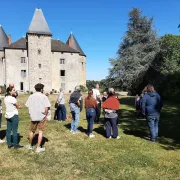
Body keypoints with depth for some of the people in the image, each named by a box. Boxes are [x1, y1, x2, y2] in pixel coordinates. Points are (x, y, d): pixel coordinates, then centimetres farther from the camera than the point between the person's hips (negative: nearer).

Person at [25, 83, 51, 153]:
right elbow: (46, 108, -15)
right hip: (42, 116, -3)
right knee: (40, 131, 7)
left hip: (33, 116, 4)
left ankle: (30, 145, 34)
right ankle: (38, 148, 10)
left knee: (32, 131, 18)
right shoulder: (44, 96, -10)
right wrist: (46, 115, -2)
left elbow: (28, 106, 1)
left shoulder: (31, 96, 2)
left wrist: (31, 113, 11)